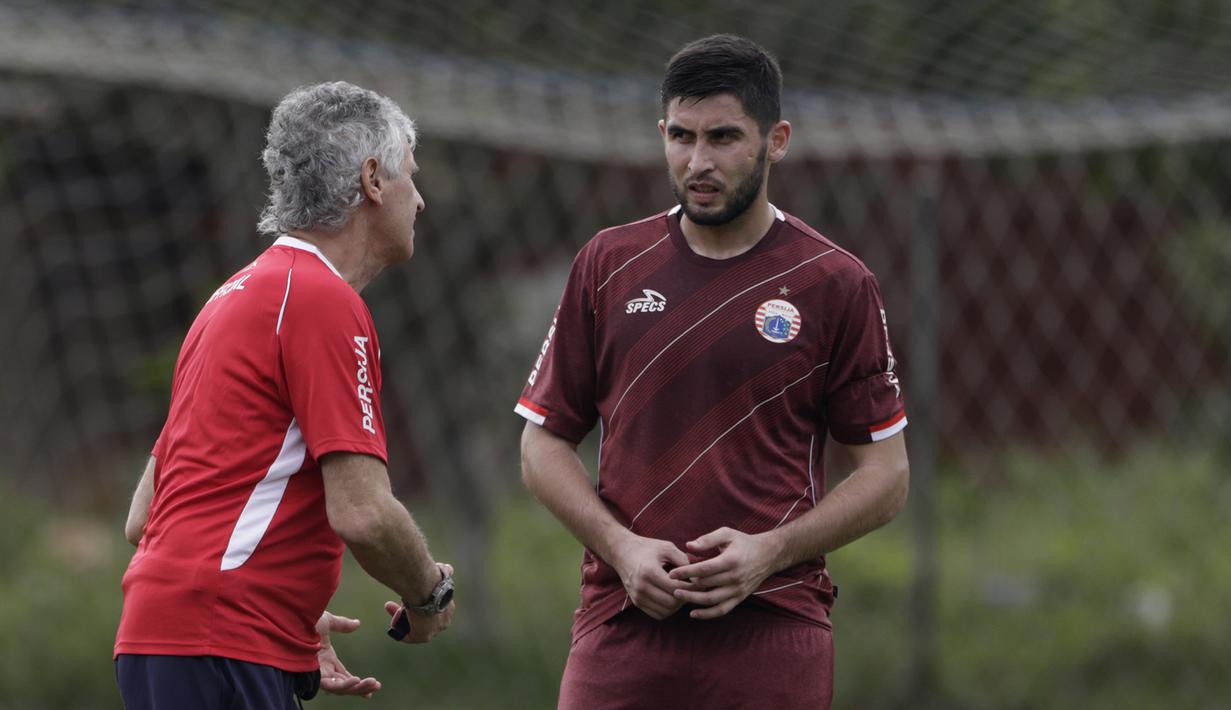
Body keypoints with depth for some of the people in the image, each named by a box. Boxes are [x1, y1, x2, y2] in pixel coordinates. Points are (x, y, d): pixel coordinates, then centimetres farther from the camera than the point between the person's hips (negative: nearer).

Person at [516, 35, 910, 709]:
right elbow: (543, 445, 11)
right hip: (622, 624, 1)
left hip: (773, 638, -1)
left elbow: (885, 475, 5)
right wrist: (621, 547, -5)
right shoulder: (609, 264, 9)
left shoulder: (836, 284, 3)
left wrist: (769, 551, -10)